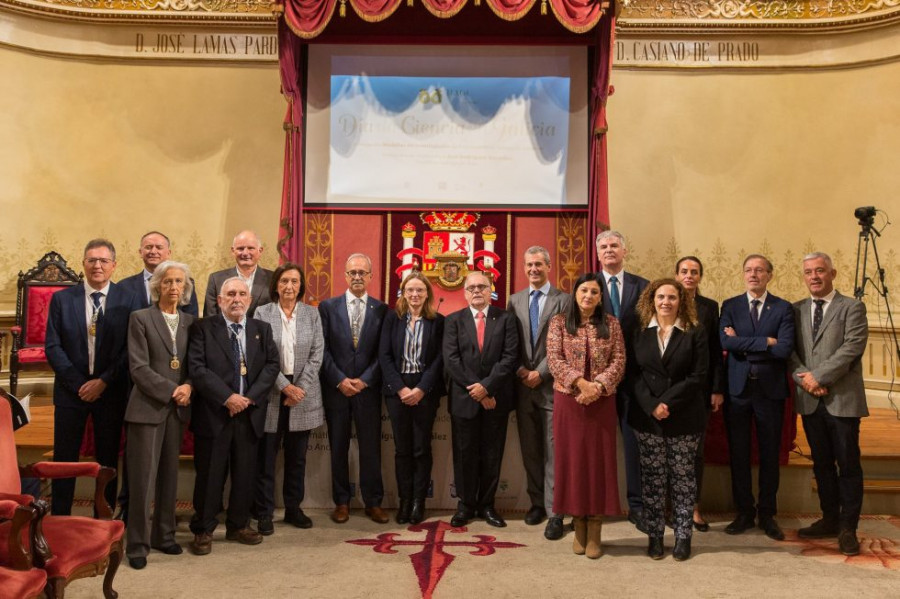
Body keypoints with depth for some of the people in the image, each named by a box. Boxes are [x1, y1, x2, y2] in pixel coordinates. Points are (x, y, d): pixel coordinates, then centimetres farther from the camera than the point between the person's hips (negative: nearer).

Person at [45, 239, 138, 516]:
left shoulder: (127, 301, -1)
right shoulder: (61, 299, 2)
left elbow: (130, 348, -4)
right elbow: (52, 346, -1)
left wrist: (104, 382, -11)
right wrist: (79, 383, -9)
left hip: (111, 390, -1)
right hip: (71, 389, 1)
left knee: (108, 461, 7)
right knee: (64, 460, 7)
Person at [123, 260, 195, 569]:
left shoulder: (190, 321, 10)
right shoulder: (140, 318, -2)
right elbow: (139, 367, -8)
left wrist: (188, 387, -9)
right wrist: (171, 391, -14)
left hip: (178, 408, 4)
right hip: (148, 407, -4)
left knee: (170, 475, 11)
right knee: (143, 477, -2)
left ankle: (164, 535, 23)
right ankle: (137, 544, 9)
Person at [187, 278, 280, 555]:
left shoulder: (262, 329, 10)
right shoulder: (203, 328, 0)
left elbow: (272, 365, 2)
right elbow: (197, 368, -10)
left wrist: (250, 397, -10)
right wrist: (227, 397, -17)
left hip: (250, 413, 3)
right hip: (213, 413, -3)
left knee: (245, 474, 10)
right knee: (210, 475, 4)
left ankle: (238, 525, 26)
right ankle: (203, 530, 19)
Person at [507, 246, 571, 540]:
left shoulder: (564, 300, -2)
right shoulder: (515, 300, 11)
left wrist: (541, 373, -12)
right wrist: (519, 370, -5)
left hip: (551, 385, -4)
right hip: (523, 385, 4)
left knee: (553, 450, -2)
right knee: (529, 449, 10)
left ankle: (554, 511, 4)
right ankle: (537, 502, 22)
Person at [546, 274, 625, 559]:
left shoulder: (611, 324, 5)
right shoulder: (559, 322, 3)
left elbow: (619, 362, -1)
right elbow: (554, 360, -6)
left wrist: (598, 386, -16)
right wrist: (580, 382, -18)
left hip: (602, 402, 1)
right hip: (568, 401, 0)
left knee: (599, 461, 2)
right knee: (572, 460, 4)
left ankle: (595, 533, 11)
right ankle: (579, 528, 17)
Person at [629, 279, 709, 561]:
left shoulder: (695, 333, 0)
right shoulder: (640, 333, 6)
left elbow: (698, 376, -7)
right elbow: (634, 374, 2)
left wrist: (668, 403, -15)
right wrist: (651, 406, -12)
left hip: (684, 418, -1)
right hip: (647, 417, 2)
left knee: (683, 477, 6)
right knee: (652, 477, 6)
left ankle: (683, 536, 17)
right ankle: (654, 535, 15)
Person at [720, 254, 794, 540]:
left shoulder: (783, 308, 0)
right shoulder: (730, 306, 4)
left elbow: (785, 348, -14)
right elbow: (725, 342, -12)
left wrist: (742, 343, -12)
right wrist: (766, 342, -15)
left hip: (770, 389, -1)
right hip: (738, 388, 1)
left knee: (770, 454, 8)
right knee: (738, 453, 8)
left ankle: (767, 514, 23)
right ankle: (744, 513, 21)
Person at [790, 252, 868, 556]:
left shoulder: (852, 308, -2)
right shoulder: (796, 310, 11)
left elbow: (852, 348, -12)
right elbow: (790, 350, 5)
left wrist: (819, 376, -16)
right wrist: (804, 378, -11)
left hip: (842, 399, -4)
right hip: (810, 400, 4)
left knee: (848, 465, 4)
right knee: (822, 464, 13)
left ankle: (848, 527, 15)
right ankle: (829, 519, 26)